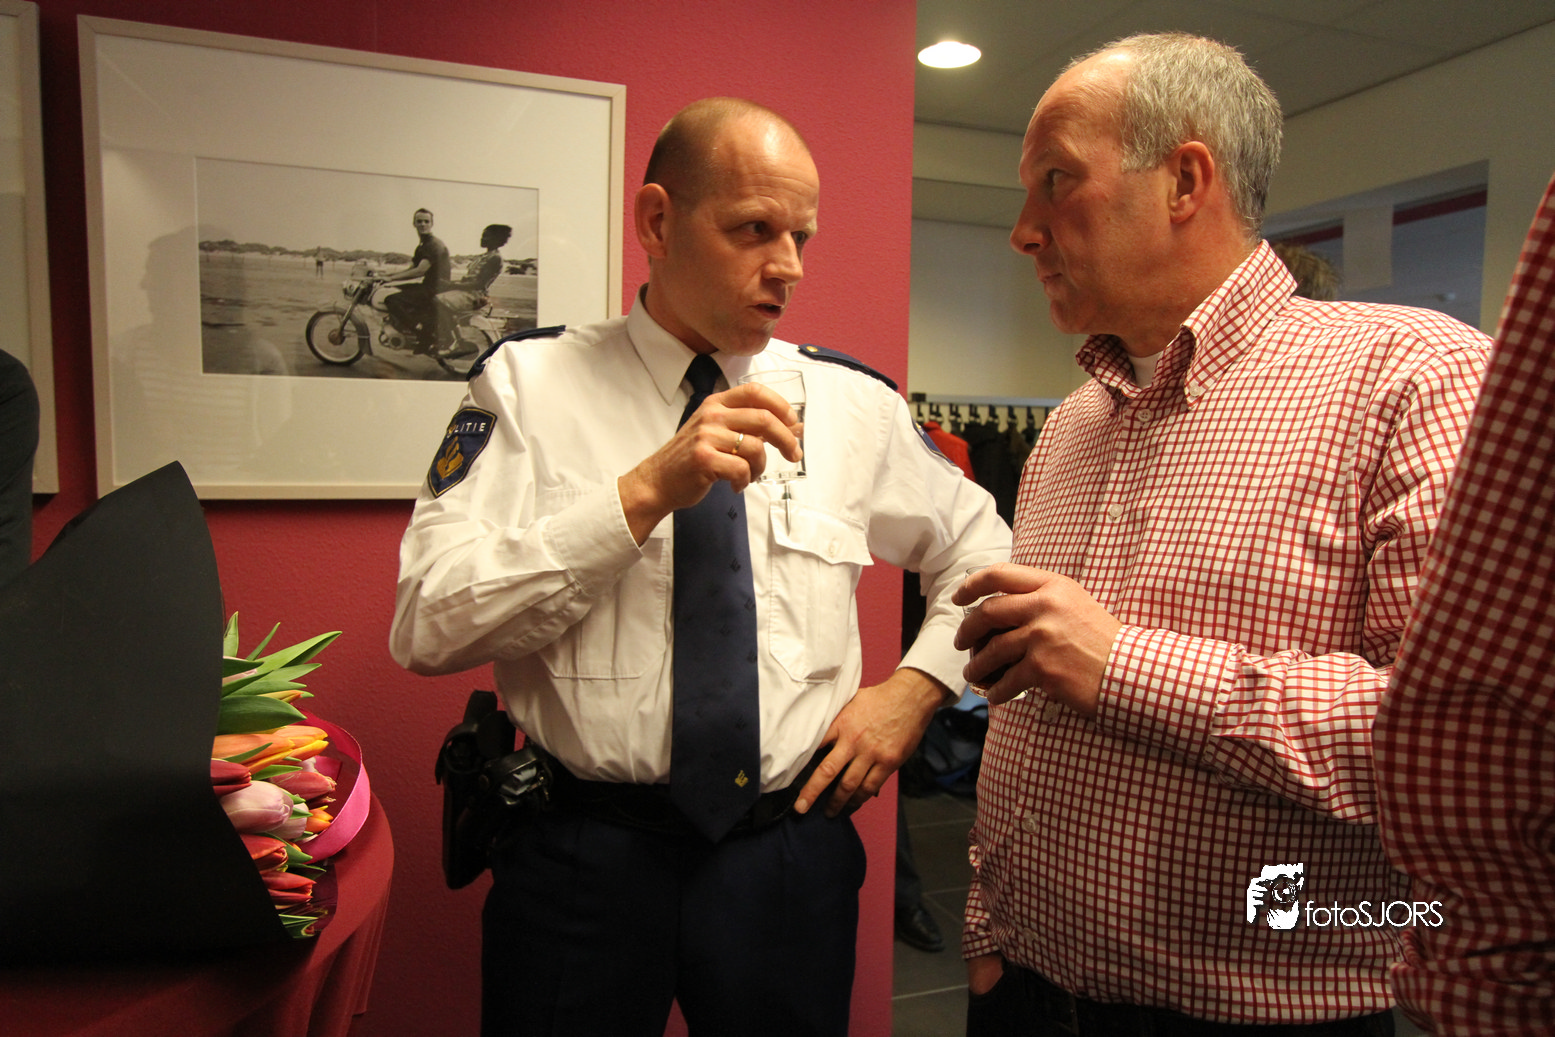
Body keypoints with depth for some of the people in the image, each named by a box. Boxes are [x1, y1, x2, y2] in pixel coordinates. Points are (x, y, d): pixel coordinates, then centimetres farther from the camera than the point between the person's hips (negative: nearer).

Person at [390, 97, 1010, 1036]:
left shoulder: (856, 401, 2)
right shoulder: (528, 385, -6)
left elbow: (981, 548, 16)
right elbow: (428, 629, -16)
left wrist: (917, 686, 1)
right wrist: (647, 490, -24)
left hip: (790, 840, 3)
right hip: (584, 843, -2)